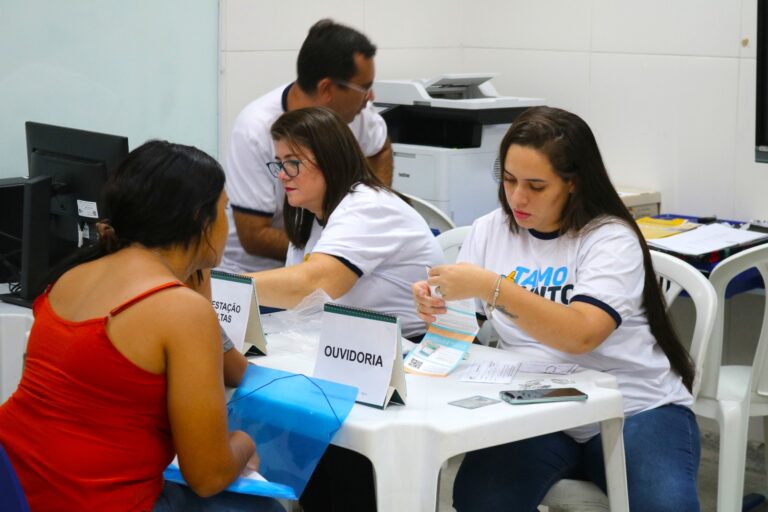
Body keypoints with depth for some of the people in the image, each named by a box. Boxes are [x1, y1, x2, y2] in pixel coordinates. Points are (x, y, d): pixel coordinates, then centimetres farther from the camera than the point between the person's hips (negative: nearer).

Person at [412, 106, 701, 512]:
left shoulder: (611, 239, -10)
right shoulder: (489, 231, 6)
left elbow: (580, 335, -26)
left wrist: (491, 287, -32)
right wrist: (436, 306, -16)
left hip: (634, 409, -3)